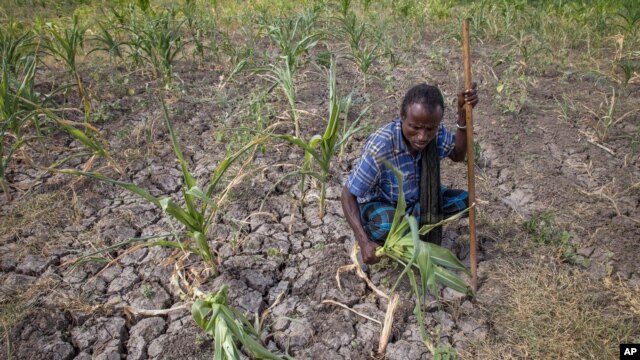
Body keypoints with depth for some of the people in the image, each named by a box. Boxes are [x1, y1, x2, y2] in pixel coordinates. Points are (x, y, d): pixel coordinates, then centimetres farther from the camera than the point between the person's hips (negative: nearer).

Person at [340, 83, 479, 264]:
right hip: (379, 203, -5)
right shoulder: (380, 147, -36)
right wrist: (364, 242, -37)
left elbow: (457, 155, 0)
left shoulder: (436, 132, -20)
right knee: (387, 227, -38)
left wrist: (463, 114, -16)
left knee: (464, 201, -10)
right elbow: (348, 194, -28)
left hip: (415, 198, 6)